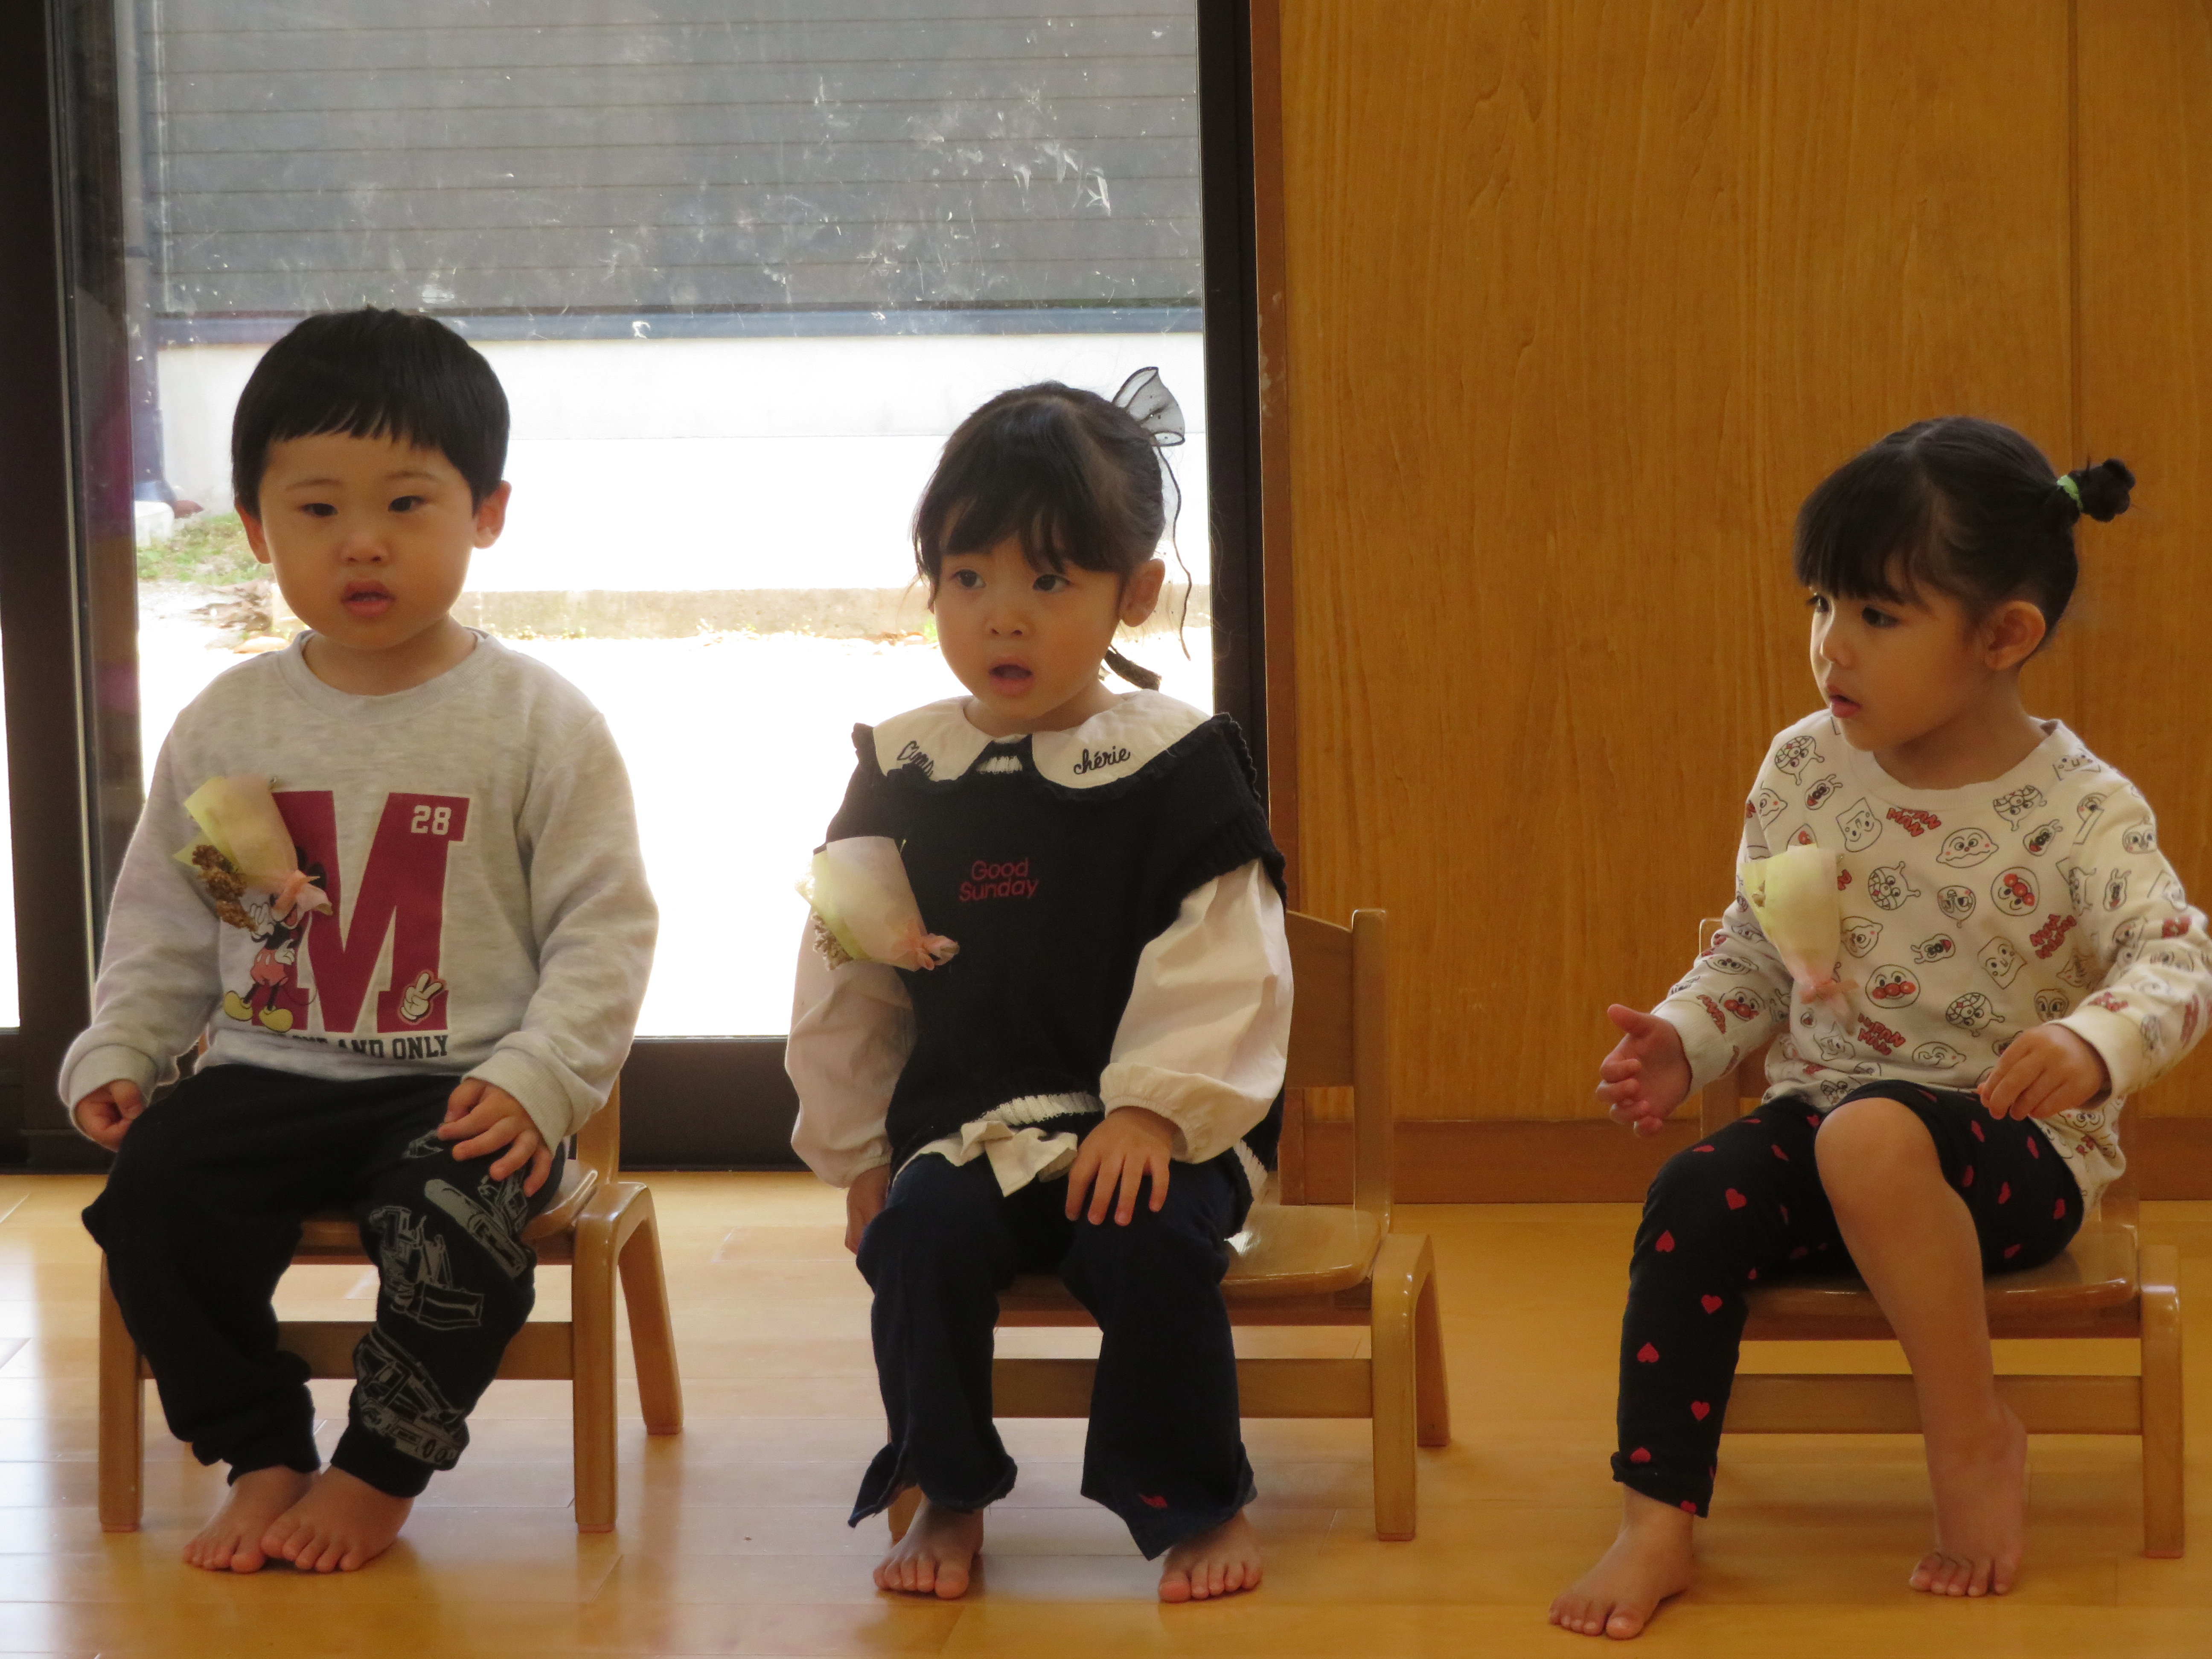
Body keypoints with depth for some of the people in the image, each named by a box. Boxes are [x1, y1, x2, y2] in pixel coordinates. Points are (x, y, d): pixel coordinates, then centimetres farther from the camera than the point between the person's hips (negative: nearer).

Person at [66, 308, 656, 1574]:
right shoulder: (227, 728, 9)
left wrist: (537, 1078, -15)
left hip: (463, 1087, -3)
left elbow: (605, 926, -3)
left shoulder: (538, 722, -2)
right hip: (270, 1076, 3)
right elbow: (164, 921, 17)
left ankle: (377, 1473, -6)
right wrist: (116, 1051, 4)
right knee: (153, 1187, -23)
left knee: (456, 1213, -32)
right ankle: (262, 1457, -5)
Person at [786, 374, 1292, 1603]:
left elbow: (1220, 971, -8)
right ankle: (949, 1497, -7)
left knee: (1150, 1238, -30)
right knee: (921, 1234, -26)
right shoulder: (904, 776, 6)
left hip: (1150, 1125, -2)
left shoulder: (1181, 768, -3)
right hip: (963, 1120, 3)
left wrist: (1155, 1109, -19)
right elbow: (847, 981, 12)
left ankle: (1200, 1500, -9)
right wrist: (856, 1149, 10)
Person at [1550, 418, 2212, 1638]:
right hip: (1822, 1112, 5)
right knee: (1692, 1198, -27)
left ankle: (1975, 1439, -18)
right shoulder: (1804, 770, 3)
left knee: (1873, 1135, -38)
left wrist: (2094, 1046, -43)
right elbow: (1753, 954, 13)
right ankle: (1656, 1520, -22)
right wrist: (1683, 1042, -6)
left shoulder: (2079, 807, -11)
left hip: (2014, 1147, -5)